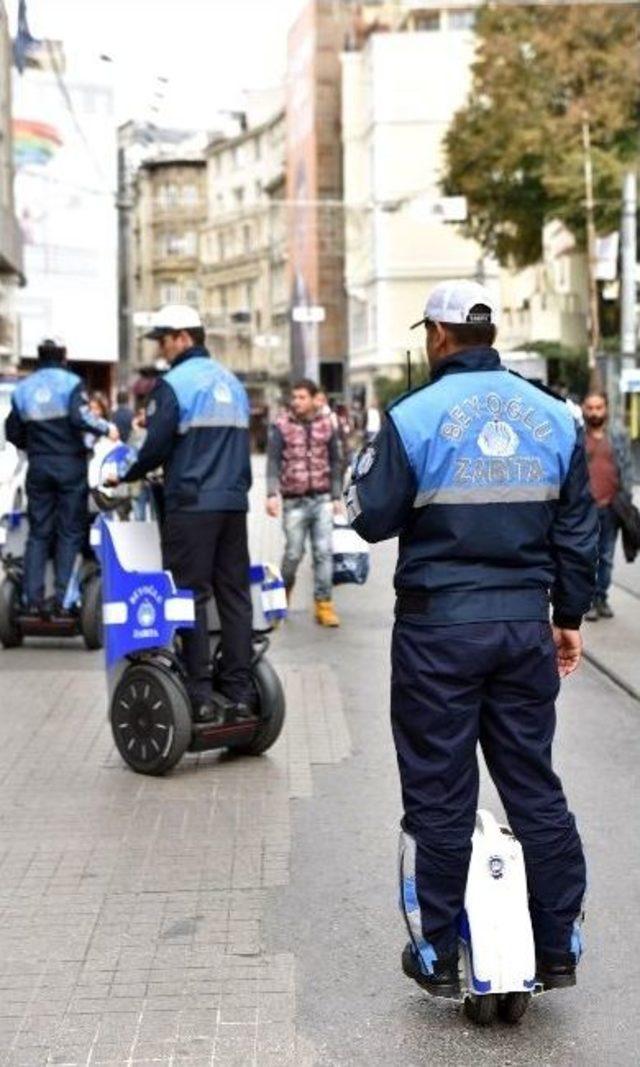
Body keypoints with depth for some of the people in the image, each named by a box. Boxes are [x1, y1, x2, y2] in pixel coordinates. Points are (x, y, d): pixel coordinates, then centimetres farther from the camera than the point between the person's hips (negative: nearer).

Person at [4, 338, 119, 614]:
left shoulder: (22, 389, 10)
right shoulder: (70, 382, -5)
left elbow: (13, 432, 11)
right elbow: (80, 417, -20)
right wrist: (106, 428, -5)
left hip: (38, 467, 4)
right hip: (70, 465, -4)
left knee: (38, 532, 9)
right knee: (70, 532, 2)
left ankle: (33, 598, 1)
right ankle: (63, 598, -4)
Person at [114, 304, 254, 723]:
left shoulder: (174, 384, -8)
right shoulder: (232, 382, 16)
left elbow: (156, 447, -11)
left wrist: (124, 475, 6)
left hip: (192, 505, -7)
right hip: (234, 502, 7)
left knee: (191, 595, -2)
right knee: (234, 594, 8)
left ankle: (201, 695, -2)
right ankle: (239, 691, 10)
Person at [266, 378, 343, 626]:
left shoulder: (326, 424, 5)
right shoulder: (281, 426, -3)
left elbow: (335, 462, 10)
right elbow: (273, 462, -8)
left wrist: (336, 496, 8)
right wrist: (272, 494, -19)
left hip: (322, 499, 2)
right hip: (294, 501, -2)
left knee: (324, 552, -3)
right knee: (293, 552, 4)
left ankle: (323, 604, 2)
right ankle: (283, 594, 29)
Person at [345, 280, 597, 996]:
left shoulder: (415, 417, -10)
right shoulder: (553, 417, 5)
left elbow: (371, 518, -7)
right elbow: (576, 530, 10)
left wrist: (366, 465, 12)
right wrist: (570, 616, 19)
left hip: (438, 628, -4)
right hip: (526, 623, 4)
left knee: (441, 797, 6)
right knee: (534, 786, 14)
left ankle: (439, 957, 15)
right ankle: (558, 949, 20)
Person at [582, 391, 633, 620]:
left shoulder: (618, 436, 9)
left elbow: (627, 468, 10)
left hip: (611, 506, 3)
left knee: (607, 557, 9)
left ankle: (602, 598, 19)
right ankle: (589, 601, 4)